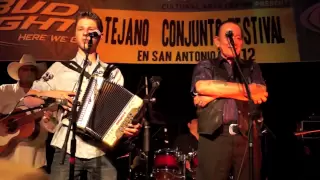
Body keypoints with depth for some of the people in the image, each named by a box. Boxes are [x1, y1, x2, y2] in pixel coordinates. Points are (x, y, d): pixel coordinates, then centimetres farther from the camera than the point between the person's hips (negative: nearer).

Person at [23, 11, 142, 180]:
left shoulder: (113, 73, 11)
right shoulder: (59, 67, 10)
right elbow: (29, 100, 12)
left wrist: (131, 126, -13)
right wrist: (50, 94, -6)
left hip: (103, 152, 1)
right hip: (66, 149, 0)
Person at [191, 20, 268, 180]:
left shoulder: (251, 67, 20)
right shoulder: (205, 66, 13)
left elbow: (261, 94, 1)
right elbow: (202, 87, -10)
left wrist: (216, 92, -6)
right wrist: (247, 89, -4)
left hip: (247, 137, 2)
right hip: (214, 137, -2)